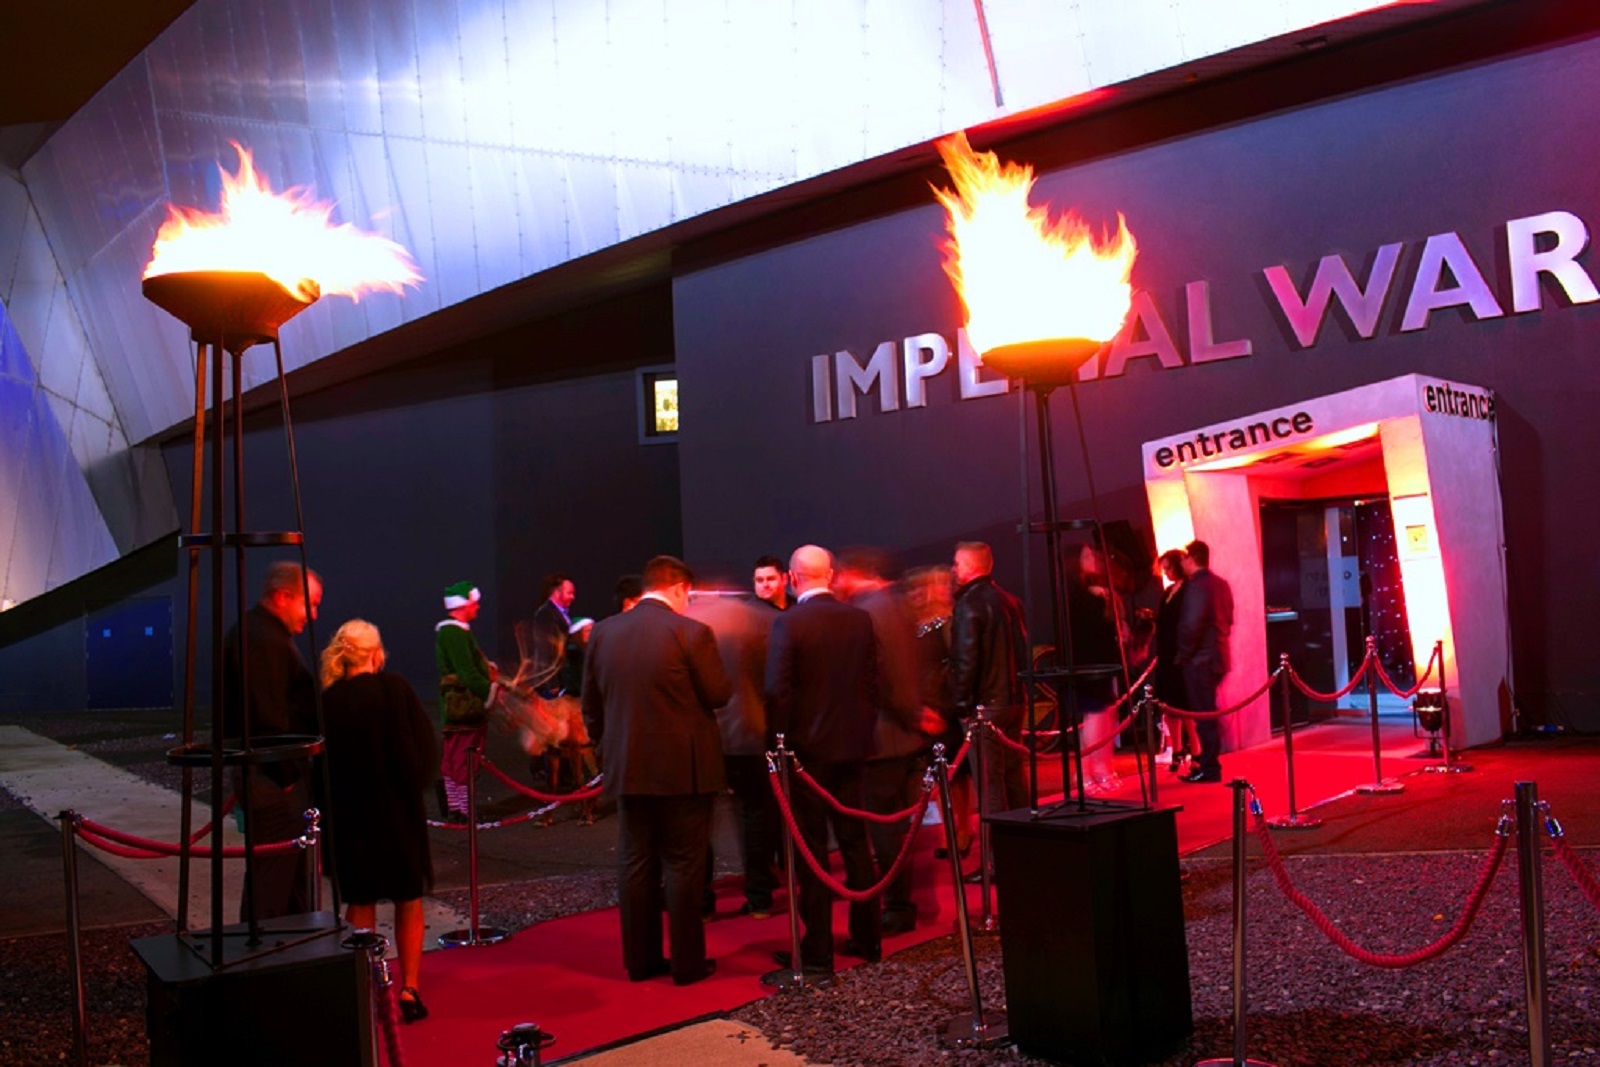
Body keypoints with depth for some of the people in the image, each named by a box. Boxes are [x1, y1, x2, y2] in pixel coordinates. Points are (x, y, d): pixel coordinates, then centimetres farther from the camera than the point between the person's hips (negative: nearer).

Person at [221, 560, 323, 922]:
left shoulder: (253, 632, 16)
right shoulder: (263, 640, -19)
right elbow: (268, 719, -23)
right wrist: (286, 775, -18)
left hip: (276, 776, 11)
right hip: (274, 781, -11)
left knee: (293, 870, 19)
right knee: (272, 878, -5)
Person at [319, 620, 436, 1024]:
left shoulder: (328, 701, -7)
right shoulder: (395, 688, -12)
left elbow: (322, 762, -2)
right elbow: (425, 743, -11)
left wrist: (332, 802, 9)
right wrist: (416, 782, 4)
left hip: (350, 813, 2)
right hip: (401, 809, -1)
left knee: (361, 903, 14)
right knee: (409, 901, 12)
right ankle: (410, 991, 12)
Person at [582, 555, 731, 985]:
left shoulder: (603, 632, 3)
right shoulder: (691, 632, -13)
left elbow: (590, 704, 9)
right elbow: (719, 695, -7)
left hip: (626, 768, 5)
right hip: (683, 769, -4)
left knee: (635, 865, 12)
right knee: (683, 867, 5)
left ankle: (640, 960, 20)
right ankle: (687, 962, 12)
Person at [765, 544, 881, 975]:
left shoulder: (789, 622, -13)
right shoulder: (860, 620, 1)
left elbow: (778, 690, -15)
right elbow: (872, 684, 5)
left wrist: (780, 741, -4)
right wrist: (864, 731, 15)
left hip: (807, 749, -5)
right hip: (852, 746, 5)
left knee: (811, 848, 2)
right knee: (855, 841, 15)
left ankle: (817, 951, 7)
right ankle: (867, 938, 24)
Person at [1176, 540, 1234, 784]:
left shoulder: (1196, 586, -17)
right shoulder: (1221, 584, 11)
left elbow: (1190, 625, -23)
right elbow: (1227, 620, 18)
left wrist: (1183, 654, -11)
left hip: (1199, 660, -9)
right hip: (1217, 656, 9)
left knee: (1203, 713, -3)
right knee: (1207, 712, 17)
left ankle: (1209, 768, 2)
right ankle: (1208, 761, 24)